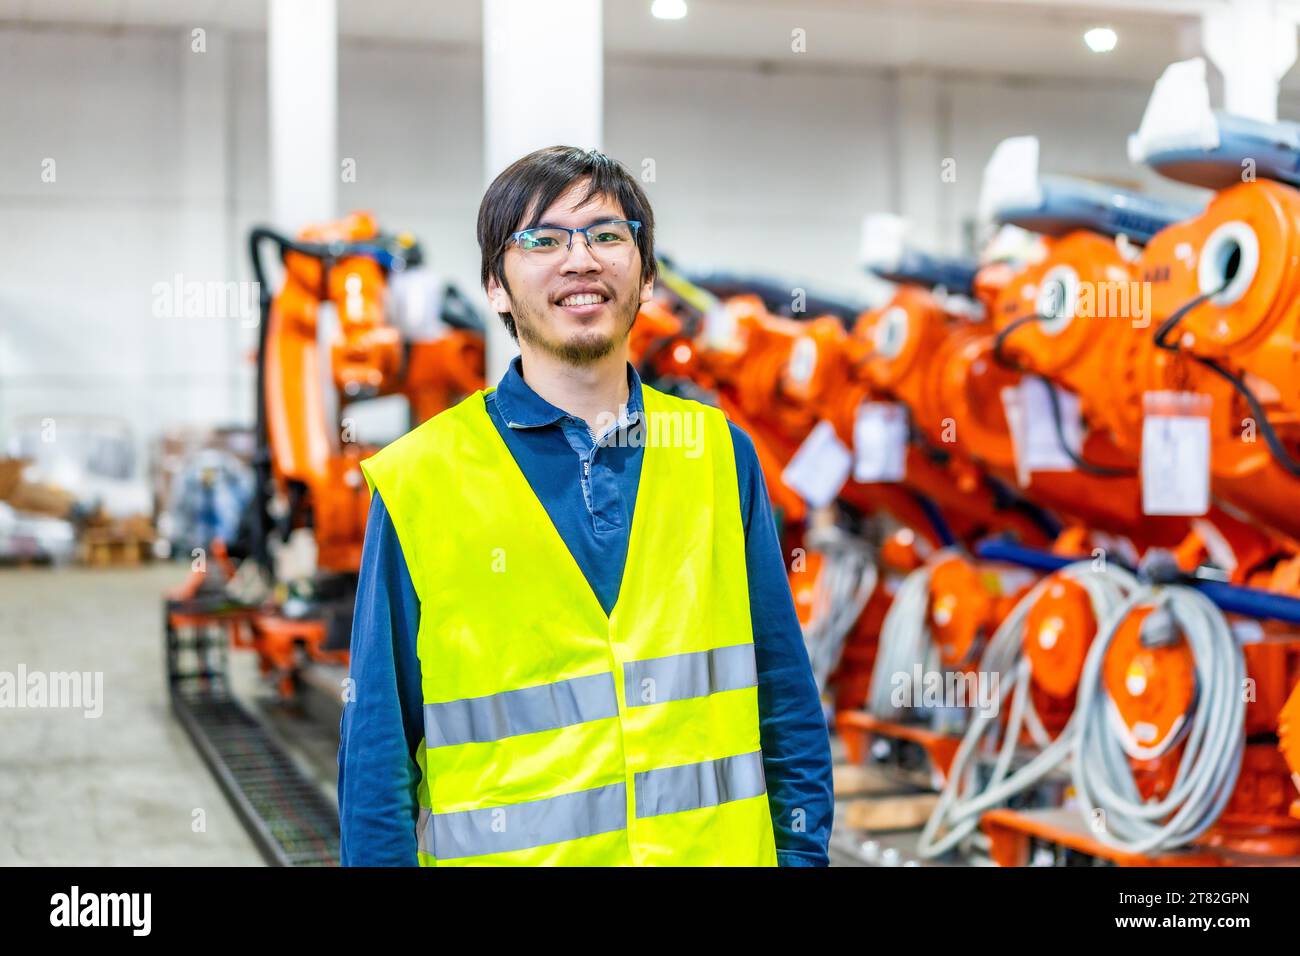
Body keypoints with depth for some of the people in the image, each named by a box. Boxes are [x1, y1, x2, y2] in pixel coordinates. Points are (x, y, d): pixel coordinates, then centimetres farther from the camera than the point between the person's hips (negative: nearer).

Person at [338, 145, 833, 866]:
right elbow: (377, 748, -4)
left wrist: (802, 852, 0)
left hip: (721, 848, 2)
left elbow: (788, 705, 5)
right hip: (508, 853, -2)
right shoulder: (418, 482, -7)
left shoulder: (718, 454, 1)